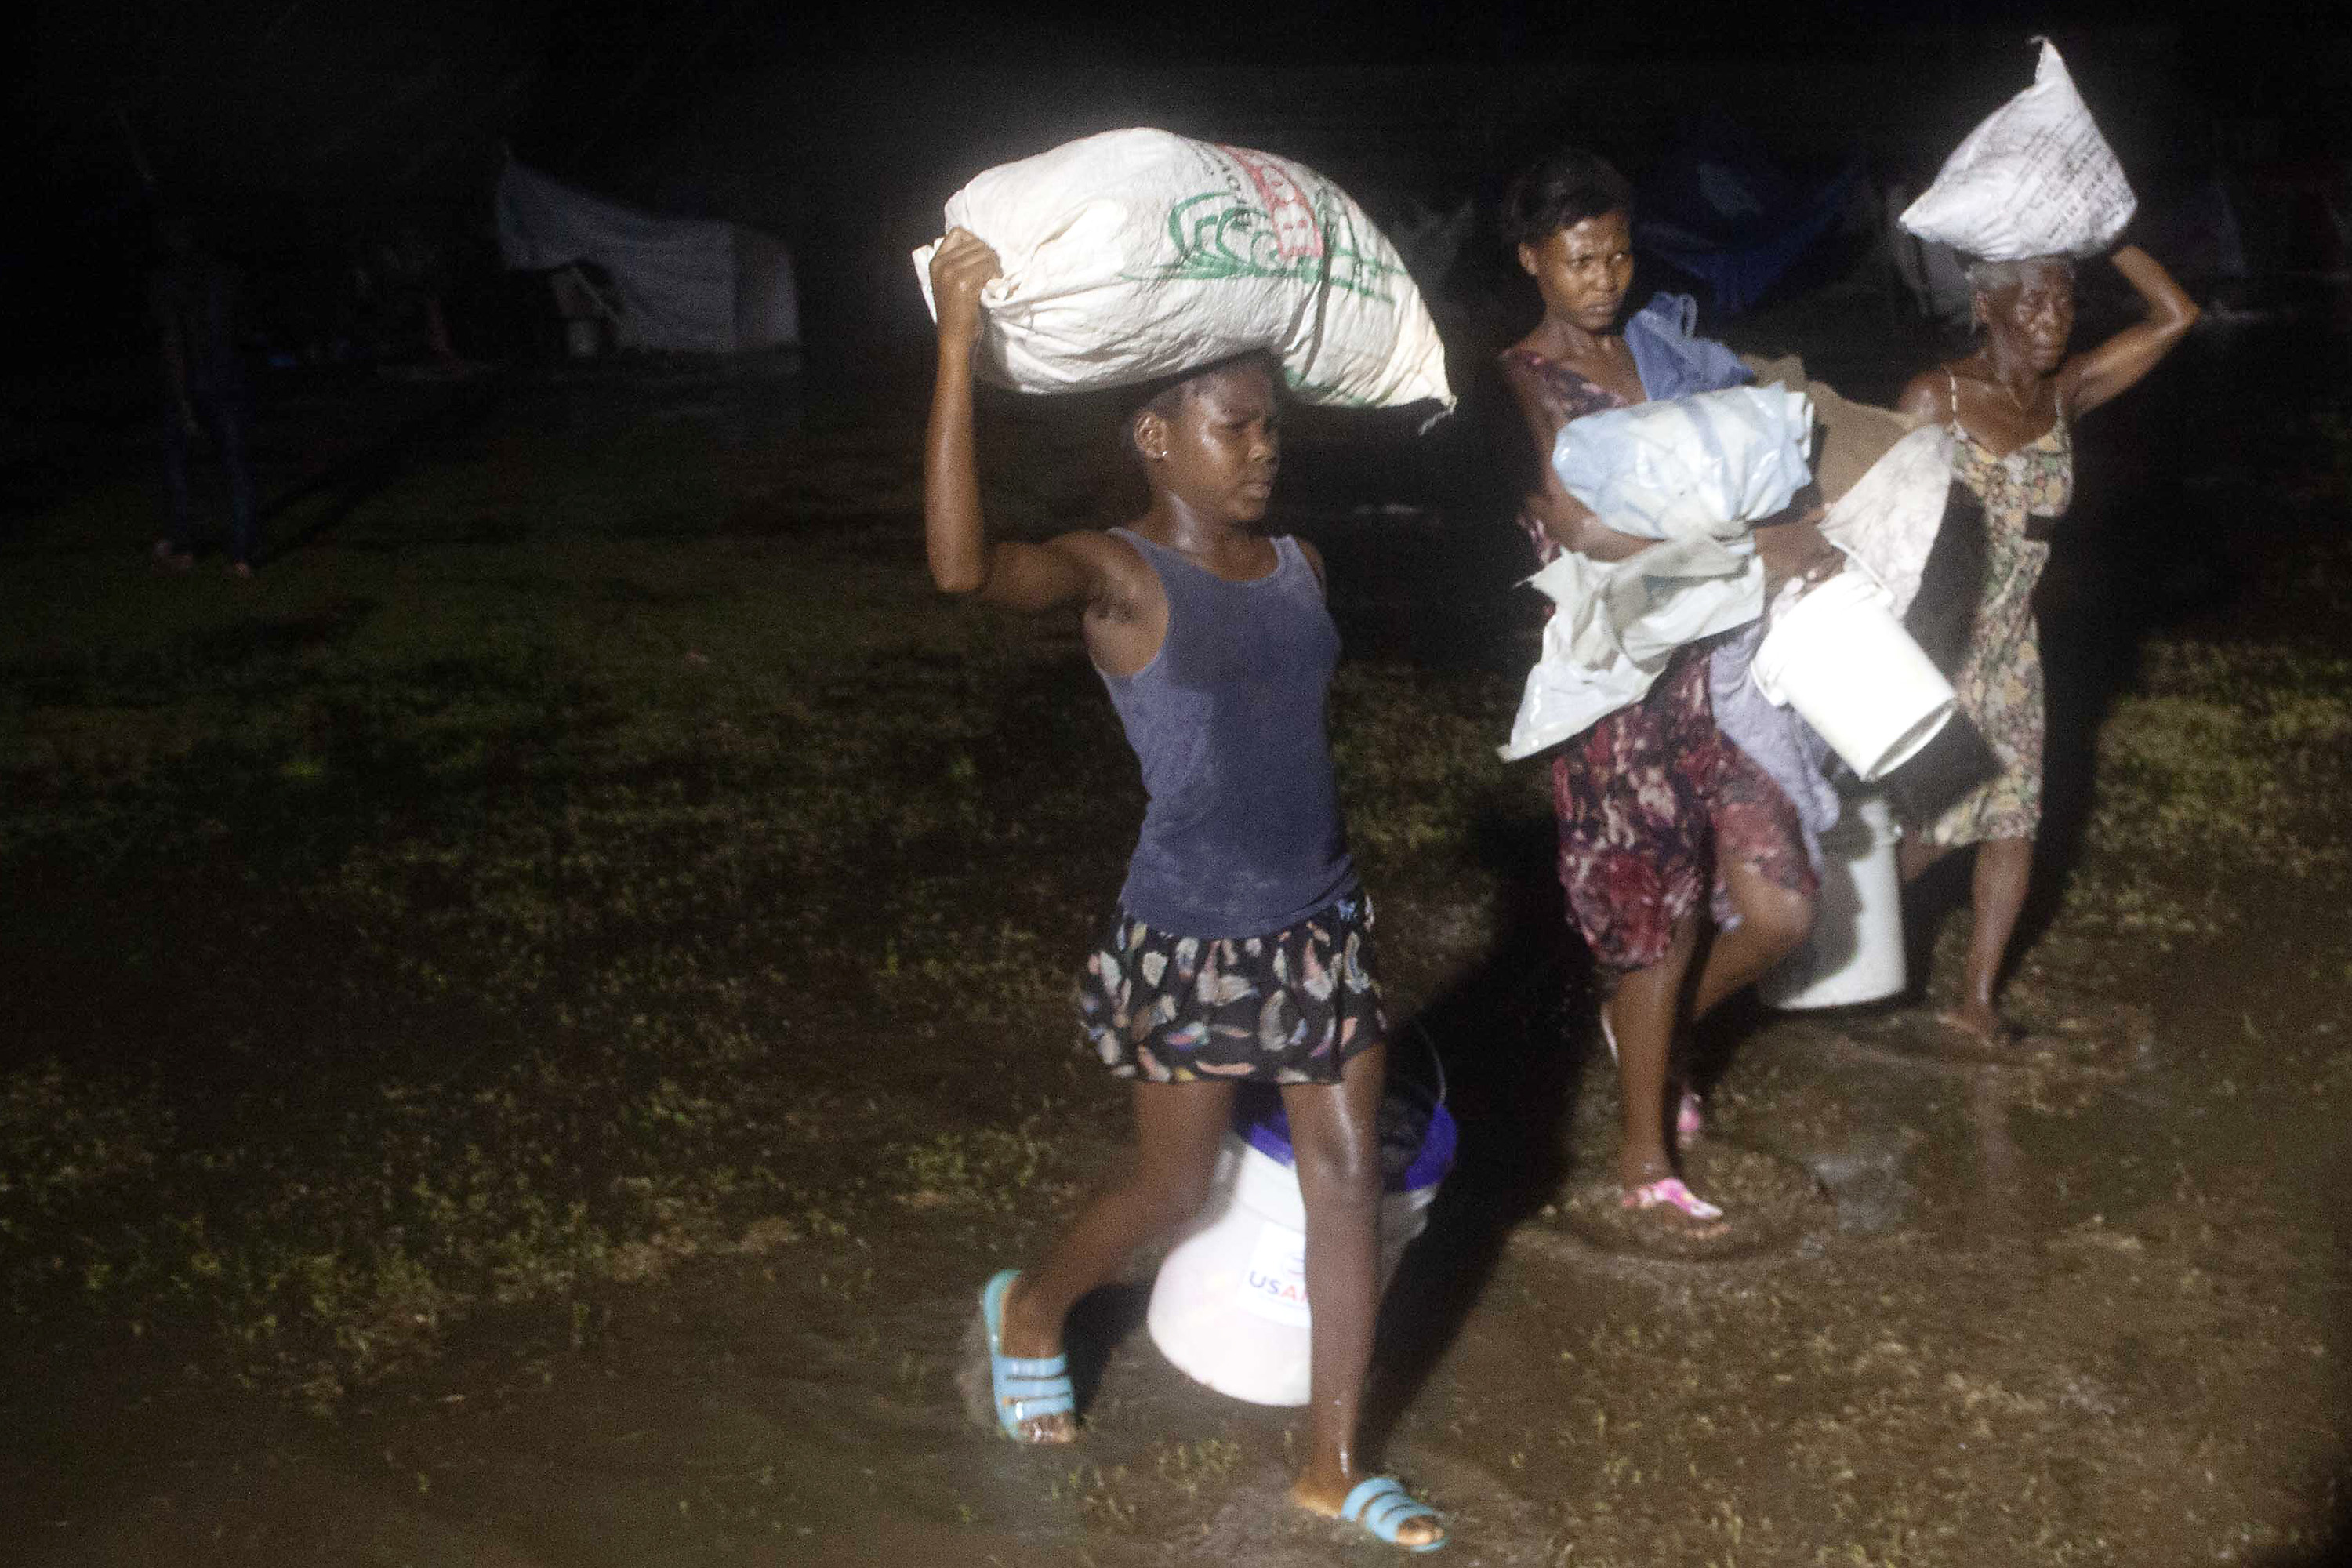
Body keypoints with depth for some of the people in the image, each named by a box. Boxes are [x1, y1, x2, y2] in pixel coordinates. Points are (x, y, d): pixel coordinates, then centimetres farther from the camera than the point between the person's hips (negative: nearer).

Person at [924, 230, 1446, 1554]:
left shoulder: (1300, 566, 5)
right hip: (1190, 937, -6)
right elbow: (965, 564, -35)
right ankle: (1031, 1312, 41)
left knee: (1351, 1177, 6)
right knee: (1179, 1191, 9)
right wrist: (959, 346, -37)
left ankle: (1336, 1465, 19)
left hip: (1323, 923, 6)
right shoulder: (1115, 575, -14)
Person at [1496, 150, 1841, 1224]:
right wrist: (1749, 546, -24)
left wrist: (1803, 523, -3)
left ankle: (1651, 1028, 33)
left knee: (1782, 910, 3)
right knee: (1661, 926, 3)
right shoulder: (1521, 381, -6)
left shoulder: (1664, 350, 12)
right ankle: (1645, 1154, 23)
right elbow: (1577, 521, -21)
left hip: (1714, 663, 5)